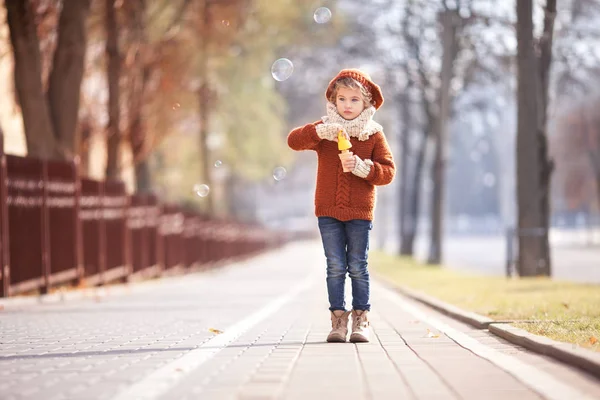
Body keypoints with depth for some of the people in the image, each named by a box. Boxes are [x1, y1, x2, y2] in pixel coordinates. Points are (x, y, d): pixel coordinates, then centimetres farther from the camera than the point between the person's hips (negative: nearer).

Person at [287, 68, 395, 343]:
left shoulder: (374, 135, 2)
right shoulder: (325, 130, 4)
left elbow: (388, 172, -3)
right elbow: (293, 140, -12)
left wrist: (363, 167, -20)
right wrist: (321, 132, -27)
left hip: (360, 211, -1)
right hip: (328, 211, 1)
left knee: (358, 267, 3)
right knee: (335, 267, 2)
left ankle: (361, 319, 10)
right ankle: (338, 319, 7)